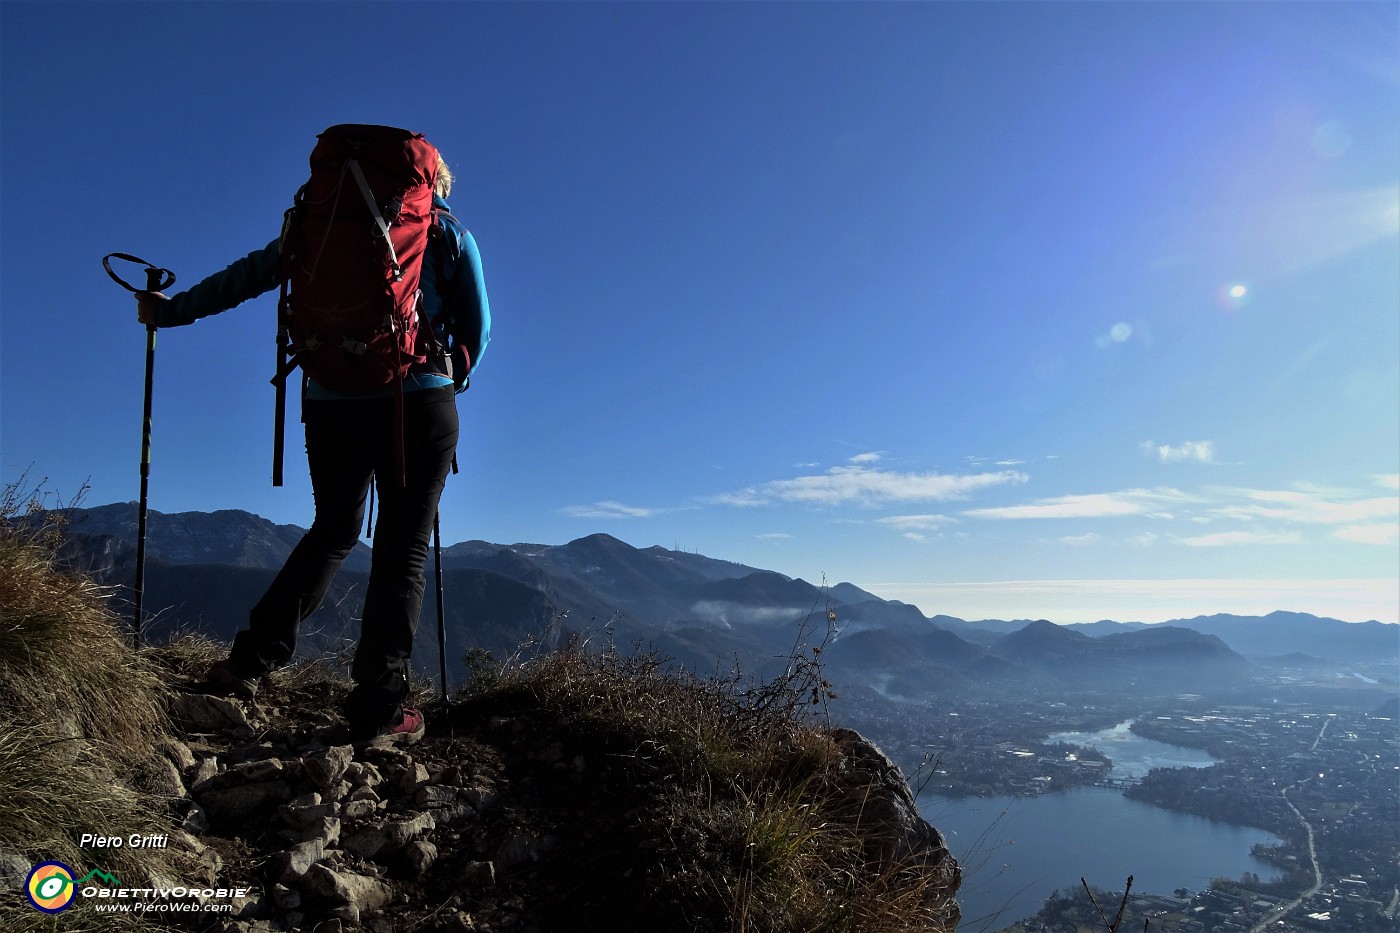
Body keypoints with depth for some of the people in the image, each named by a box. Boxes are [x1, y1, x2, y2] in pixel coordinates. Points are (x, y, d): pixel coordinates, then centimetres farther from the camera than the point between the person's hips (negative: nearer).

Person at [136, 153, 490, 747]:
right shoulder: (449, 232, 9)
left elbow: (247, 275, 15)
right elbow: (476, 329, 9)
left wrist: (169, 311, 26)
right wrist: (452, 380, 26)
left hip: (330, 403, 3)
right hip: (419, 404, -3)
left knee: (333, 531, 22)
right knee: (403, 550, 2)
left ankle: (252, 660, 17)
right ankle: (378, 710, 0)